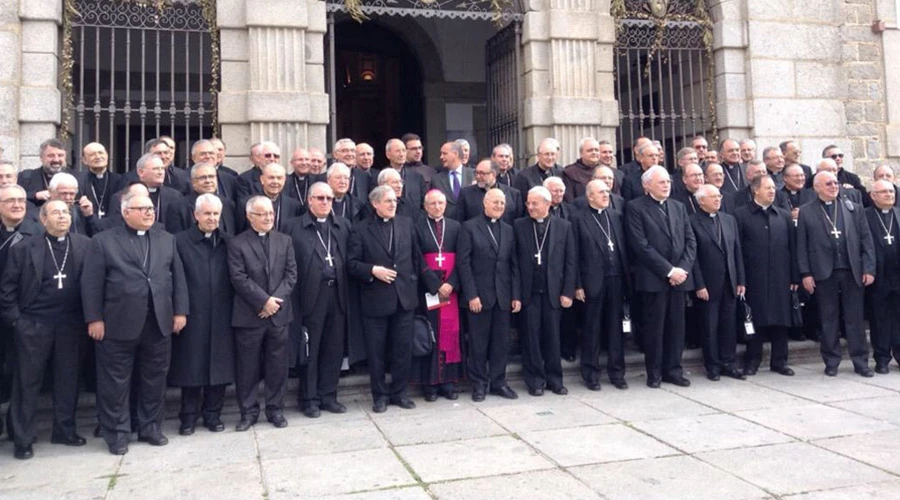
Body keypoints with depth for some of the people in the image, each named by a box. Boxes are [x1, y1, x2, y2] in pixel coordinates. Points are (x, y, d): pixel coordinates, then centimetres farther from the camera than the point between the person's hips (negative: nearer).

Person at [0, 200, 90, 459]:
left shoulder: (84, 245, 2)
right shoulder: (25, 248, -1)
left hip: (70, 325, 2)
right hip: (33, 325, -1)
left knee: (68, 379, 10)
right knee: (27, 382, 6)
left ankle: (65, 430, 25)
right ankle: (23, 439, 16)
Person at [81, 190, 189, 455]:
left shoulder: (166, 239, 11)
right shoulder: (104, 241, 1)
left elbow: (178, 278, 9)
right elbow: (91, 283, -4)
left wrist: (180, 311, 3)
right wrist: (94, 319, -9)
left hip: (159, 323, 3)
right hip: (118, 324, -3)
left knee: (154, 379, 11)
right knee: (115, 381, 5)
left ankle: (150, 427, 25)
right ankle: (117, 433, 18)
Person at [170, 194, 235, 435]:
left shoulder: (228, 242, 8)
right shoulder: (180, 241, -1)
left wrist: (234, 307, 2)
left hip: (221, 316, 2)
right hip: (192, 315, -2)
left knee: (219, 366, 7)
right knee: (191, 367, 5)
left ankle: (213, 414, 21)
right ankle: (189, 416, 19)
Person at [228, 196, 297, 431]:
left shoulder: (284, 241, 10)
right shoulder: (237, 244, -1)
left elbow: (291, 274, 3)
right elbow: (239, 279, -9)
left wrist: (275, 300, -9)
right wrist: (264, 301, -14)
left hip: (279, 313, 3)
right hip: (249, 315, -3)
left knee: (277, 365, 8)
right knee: (247, 367, 5)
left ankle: (275, 409, 20)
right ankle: (248, 411, 17)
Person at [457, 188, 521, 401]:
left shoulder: (508, 230, 12)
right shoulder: (470, 227, -2)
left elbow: (514, 265, 10)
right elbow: (464, 262, -7)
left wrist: (516, 295, 3)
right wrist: (471, 295, -13)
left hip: (503, 296, 4)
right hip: (479, 295, -4)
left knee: (501, 342, 8)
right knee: (478, 342, 4)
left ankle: (498, 381, 21)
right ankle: (479, 383, 17)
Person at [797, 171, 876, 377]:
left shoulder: (853, 209, 10)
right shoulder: (806, 211, 4)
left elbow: (866, 240, 7)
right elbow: (802, 245, 0)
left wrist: (869, 268, -2)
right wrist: (806, 273, -6)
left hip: (852, 272, 2)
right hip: (824, 274, -1)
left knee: (855, 318, 6)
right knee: (828, 319, 5)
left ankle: (860, 362, 15)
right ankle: (831, 362, 15)